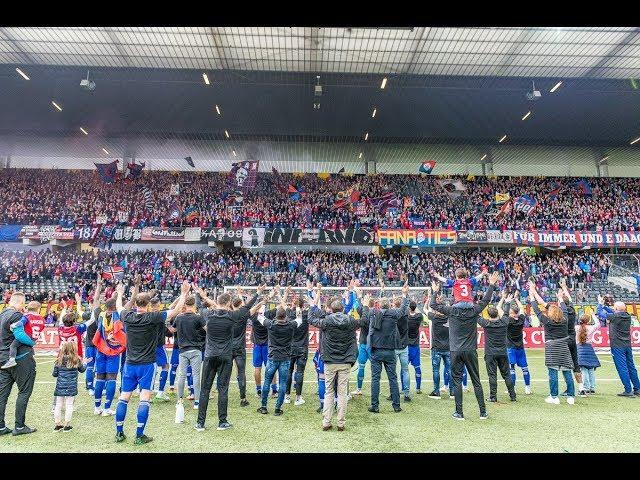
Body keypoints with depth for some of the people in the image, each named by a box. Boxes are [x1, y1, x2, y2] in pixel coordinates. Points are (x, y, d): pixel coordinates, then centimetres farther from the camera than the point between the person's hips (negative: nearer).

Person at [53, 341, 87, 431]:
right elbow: (82, 369, 10)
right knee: (69, 405, 5)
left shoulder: (59, 360, -2)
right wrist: (85, 364, 30)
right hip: (71, 387, -2)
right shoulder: (77, 360, -7)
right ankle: (67, 425, 9)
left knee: (58, 405, 13)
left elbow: (54, 374, 2)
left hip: (60, 386, 3)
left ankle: (58, 424, 21)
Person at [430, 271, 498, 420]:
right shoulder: (475, 310, -4)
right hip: (471, 351, 2)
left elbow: (433, 305, 3)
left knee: (457, 381, 5)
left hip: (456, 351, -2)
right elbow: (486, 300, 13)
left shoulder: (451, 311, -8)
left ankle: (459, 413, 8)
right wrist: (492, 285, 25)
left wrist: (434, 292, 19)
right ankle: (483, 412, 17)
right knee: (476, 381, 11)